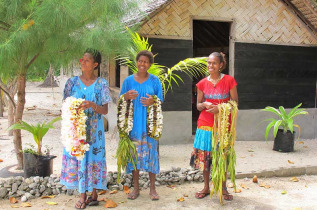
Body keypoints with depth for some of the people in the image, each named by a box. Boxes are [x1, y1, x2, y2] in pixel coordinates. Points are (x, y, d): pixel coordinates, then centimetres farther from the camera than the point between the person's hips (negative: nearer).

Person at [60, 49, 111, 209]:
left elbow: (105, 110, -4)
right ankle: (82, 196, 14)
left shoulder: (102, 84, -1)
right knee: (77, 158, 2)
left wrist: (92, 105, -23)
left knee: (94, 158, 2)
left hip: (94, 130, -2)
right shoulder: (72, 82, 5)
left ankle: (94, 194, 18)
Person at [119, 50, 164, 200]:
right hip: (133, 123, 1)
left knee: (151, 152, 0)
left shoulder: (155, 80, 5)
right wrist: (126, 97, -13)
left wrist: (153, 102, -16)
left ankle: (152, 188, 13)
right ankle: (136, 188, 18)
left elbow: (161, 101, 6)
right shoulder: (128, 80, 7)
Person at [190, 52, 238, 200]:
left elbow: (234, 103, -2)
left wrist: (220, 108, -18)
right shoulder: (202, 83, 4)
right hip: (205, 125, 2)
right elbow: (198, 105, 9)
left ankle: (223, 188, 25)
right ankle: (206, 187, 24)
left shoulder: (229, 81, -4)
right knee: (204, 156, 7)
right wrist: (205, 105, -13)